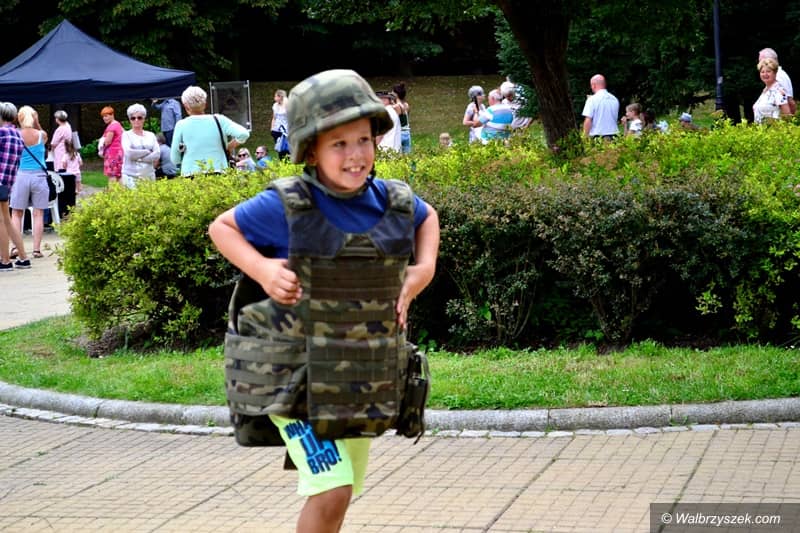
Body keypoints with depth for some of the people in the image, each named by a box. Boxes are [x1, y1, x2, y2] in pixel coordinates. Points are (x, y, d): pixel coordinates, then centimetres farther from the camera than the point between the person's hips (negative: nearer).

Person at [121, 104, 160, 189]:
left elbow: (157, 154, 0)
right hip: (131, 176, -3)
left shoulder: (151, 135, 13)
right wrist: (147, 152, -3)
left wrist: (139, 158, -9)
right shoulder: (126, 135, 5)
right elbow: (129, 153, -11)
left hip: (149, 175, 3)